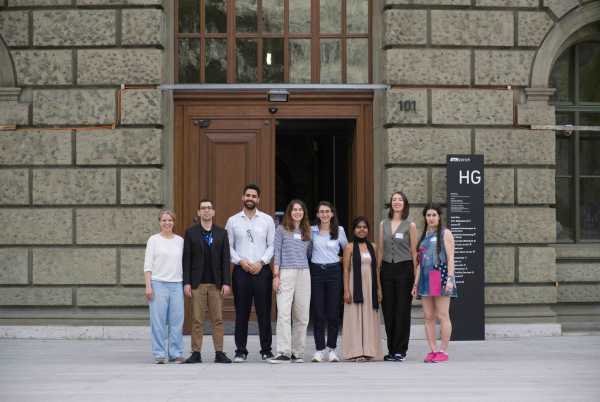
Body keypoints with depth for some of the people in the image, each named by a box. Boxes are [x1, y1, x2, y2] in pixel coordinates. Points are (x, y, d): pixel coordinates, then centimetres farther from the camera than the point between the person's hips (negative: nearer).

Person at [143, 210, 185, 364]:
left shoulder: (180, 240, 11)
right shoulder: (153, 240, 3)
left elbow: (184, 263, 13)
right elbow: (148, 265, 1)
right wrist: (148, 286, -7)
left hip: (176, 284, 3)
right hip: (158, 283, -3)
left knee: (177, 320, 0)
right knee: (158, 321, -3)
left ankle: (176, 353, 8)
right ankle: (160, 354, 2)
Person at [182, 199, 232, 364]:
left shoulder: (221, 233, 8)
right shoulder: (191, 232, 5)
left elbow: (225, 259, 5)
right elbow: (186, 259, 2)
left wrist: (226, 282, -3)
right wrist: (186, 282, -6)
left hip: (216, 283, 1)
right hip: (197, 283, -1)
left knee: (218, 319, 1)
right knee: (197, 320, 0)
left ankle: (219, 353, 5)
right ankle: (196, 353, 4)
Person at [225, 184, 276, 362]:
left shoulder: (267, 220, 7)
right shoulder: (233, 221, 9)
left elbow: (272, 245, 4)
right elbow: (228, 247, 7)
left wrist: (261, 262, -8)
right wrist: (241, 261, -7)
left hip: (262, 270, 0)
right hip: (240, 270, 0)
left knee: (264, 312, -1)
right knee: (241, 312, 1)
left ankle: (266, 350, 6)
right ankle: (240, 351, 6)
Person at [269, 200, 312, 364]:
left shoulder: (307, 231, 16)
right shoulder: (282, 229, 5)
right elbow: (277, 252, 2)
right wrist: (276, 275, -5)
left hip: (304, 274, 4)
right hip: (286, 273, -4)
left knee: (302, 315, 2)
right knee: (283, 313, -12)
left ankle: (297, 352, 9)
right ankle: (284, 353, -14)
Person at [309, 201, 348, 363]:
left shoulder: (339, 231, 4)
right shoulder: (312, 231, 4)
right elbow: (308, 251, 14)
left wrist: (342, 259, 8)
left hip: (334, 271, 0)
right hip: (316, 272, 0)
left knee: (333, 312, 0)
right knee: (318, 313, -1)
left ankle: (332, 349, 10)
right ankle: (319, 349, 5)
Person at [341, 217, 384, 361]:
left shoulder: (373, 247, 12)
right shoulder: (349, 248, 1)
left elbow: (376, 269, 14)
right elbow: (346, 270, -3)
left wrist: (379, 289, 10)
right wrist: (346, 290, -10)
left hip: (370, 287, 4)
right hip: (355, 287, -4)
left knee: (369, 318, 5)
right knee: (355, 318, -4)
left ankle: (369, 350, 10)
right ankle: (356, 351, -3)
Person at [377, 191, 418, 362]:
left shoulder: (410, 225, 1)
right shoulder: (383, 224, 11)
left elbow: (414, 252, 0)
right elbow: (381, 249, 13)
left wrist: (414, 275, -5)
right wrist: (377, 271, 8)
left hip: (404, 268, -3)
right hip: (387, 268, 3)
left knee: (402, 310, -2)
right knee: (388, 310, 4)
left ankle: (400, 350, 4)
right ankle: (391, 349, 12)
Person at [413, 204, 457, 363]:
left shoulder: (445, 233, 3)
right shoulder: (423, 236, 19)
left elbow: (450, 258, -5)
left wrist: (450, 279, -15)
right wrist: (416, 283, 15)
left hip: (441, 276, -6)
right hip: (426, 278, 6)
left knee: (442, 315, -6)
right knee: (428, 317, 3)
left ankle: (443, 351, -3)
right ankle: (432, 350, 6)